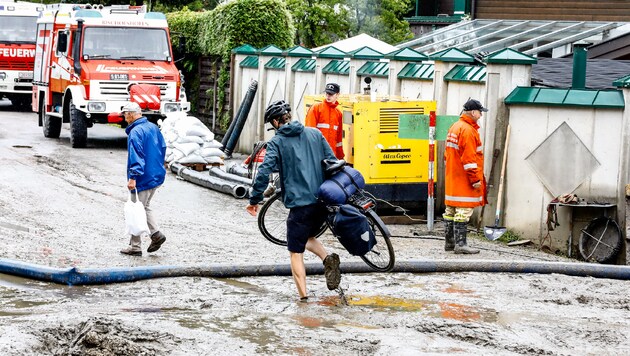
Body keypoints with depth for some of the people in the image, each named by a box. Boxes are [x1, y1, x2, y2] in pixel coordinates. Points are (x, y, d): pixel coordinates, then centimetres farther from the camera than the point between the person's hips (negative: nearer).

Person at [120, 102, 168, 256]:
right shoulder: (153, 127, 8)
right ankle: (156, 233, 10)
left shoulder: (135, 132, -18)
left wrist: (133, 177, -27)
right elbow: (163, 147, 17)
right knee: (145, 206, 24)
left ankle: (135, 247, 8)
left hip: (143, 180, -9)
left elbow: (136, 156, -25)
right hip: (157, 176, 9)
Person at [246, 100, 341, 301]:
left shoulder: (276, 142, -2)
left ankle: (303, 298, -6)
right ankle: (328, 258, -1)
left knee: (296, 252, 3)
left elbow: (264, 172, -12)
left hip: (299, 203, -5)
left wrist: (255, 199, -3)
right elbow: (333, 162, 11)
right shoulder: (314, 134, 11)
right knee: (308, 236, 27)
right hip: (323, 202, 5)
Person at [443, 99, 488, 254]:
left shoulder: (454, 128, 16)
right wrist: (475, 179, -18)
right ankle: (460, 244, -9)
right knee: (463, 211, -8)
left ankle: (449, 243, 17)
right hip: (464, 180, -10)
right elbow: (469, 158, -20)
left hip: (451, 178, 10)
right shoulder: (468, 130, -16)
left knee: (451, 210, 12)